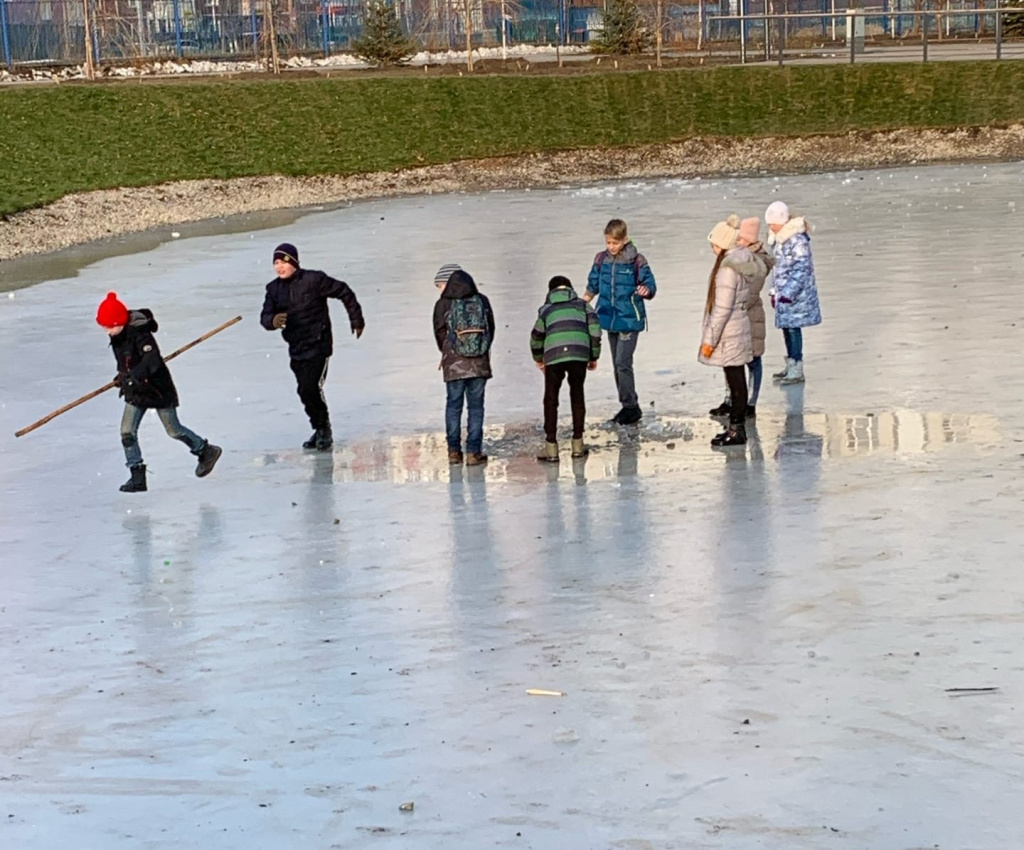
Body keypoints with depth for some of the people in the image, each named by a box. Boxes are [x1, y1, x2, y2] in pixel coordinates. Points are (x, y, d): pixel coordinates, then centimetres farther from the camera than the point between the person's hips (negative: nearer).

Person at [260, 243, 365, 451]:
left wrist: (356, 320, 4)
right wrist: (273, 321, -28)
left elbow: (344, 292, -3)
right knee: (305, 391, 10)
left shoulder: (313, 280, -12)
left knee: (311, 388, -18)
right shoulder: (274, 288, 4)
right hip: (296, 348, 6)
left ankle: (324, 429, 0)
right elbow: (265, 316, -2)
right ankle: (320, 430, 28)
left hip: (318, 345, -6)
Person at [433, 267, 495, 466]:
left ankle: (454, 450, 13)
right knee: (475, 406, 6)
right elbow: (491, 330, 7)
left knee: (453, 405, 11)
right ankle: (473, 451, 3)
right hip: (480, 364, 1)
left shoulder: (443, 305, -6)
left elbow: (440, 334, 2)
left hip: (454, 363, -1)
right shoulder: (482, 301, 1)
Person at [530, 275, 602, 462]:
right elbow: (594, 329, 8)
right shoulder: (582, 305, 19)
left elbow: (536, 337, 26)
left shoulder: (546, 309, 19)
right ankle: (577, 445, 20)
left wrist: (538, 359, 43)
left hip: (554, 356, -1)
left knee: (551, 400, 10)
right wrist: (594, 356, 18)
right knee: (577, 397, 17)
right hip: (579, 354, 1)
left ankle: (551, 448, 6)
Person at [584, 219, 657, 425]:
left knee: (623, 363, -12)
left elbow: (650, 287, -9)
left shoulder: (637, 261, -10)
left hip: (630, 319, -6)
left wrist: (646, 291, -31)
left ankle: (631, 406, -3)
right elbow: (593, 287, 16)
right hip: (610, 319, 6)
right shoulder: (601, 260, 4)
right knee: (617, 364, 10)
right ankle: (628, 407, 18)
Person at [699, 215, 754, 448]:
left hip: (728, 334, -10)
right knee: (737, 381, 15)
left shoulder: (728, 269, -22)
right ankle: (737, 427, 22)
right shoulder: (743, 260, 8)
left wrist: (710, 339, -17)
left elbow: (722, 309, -22)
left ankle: (736, 430, 3)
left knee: (736, 382, -3)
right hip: (740, 330, 10)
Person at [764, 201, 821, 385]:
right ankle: (791, 366, 24)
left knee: (793, 328, -7)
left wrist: (788, 294, -20)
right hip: (783, 293, 9)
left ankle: (797, 371, -3)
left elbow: (801, 269, -19)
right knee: (786, 327, 13)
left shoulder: (798, 240, -18)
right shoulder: (778, 240, 10)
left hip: (797, 294, -9)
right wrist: (774, 291, 20)